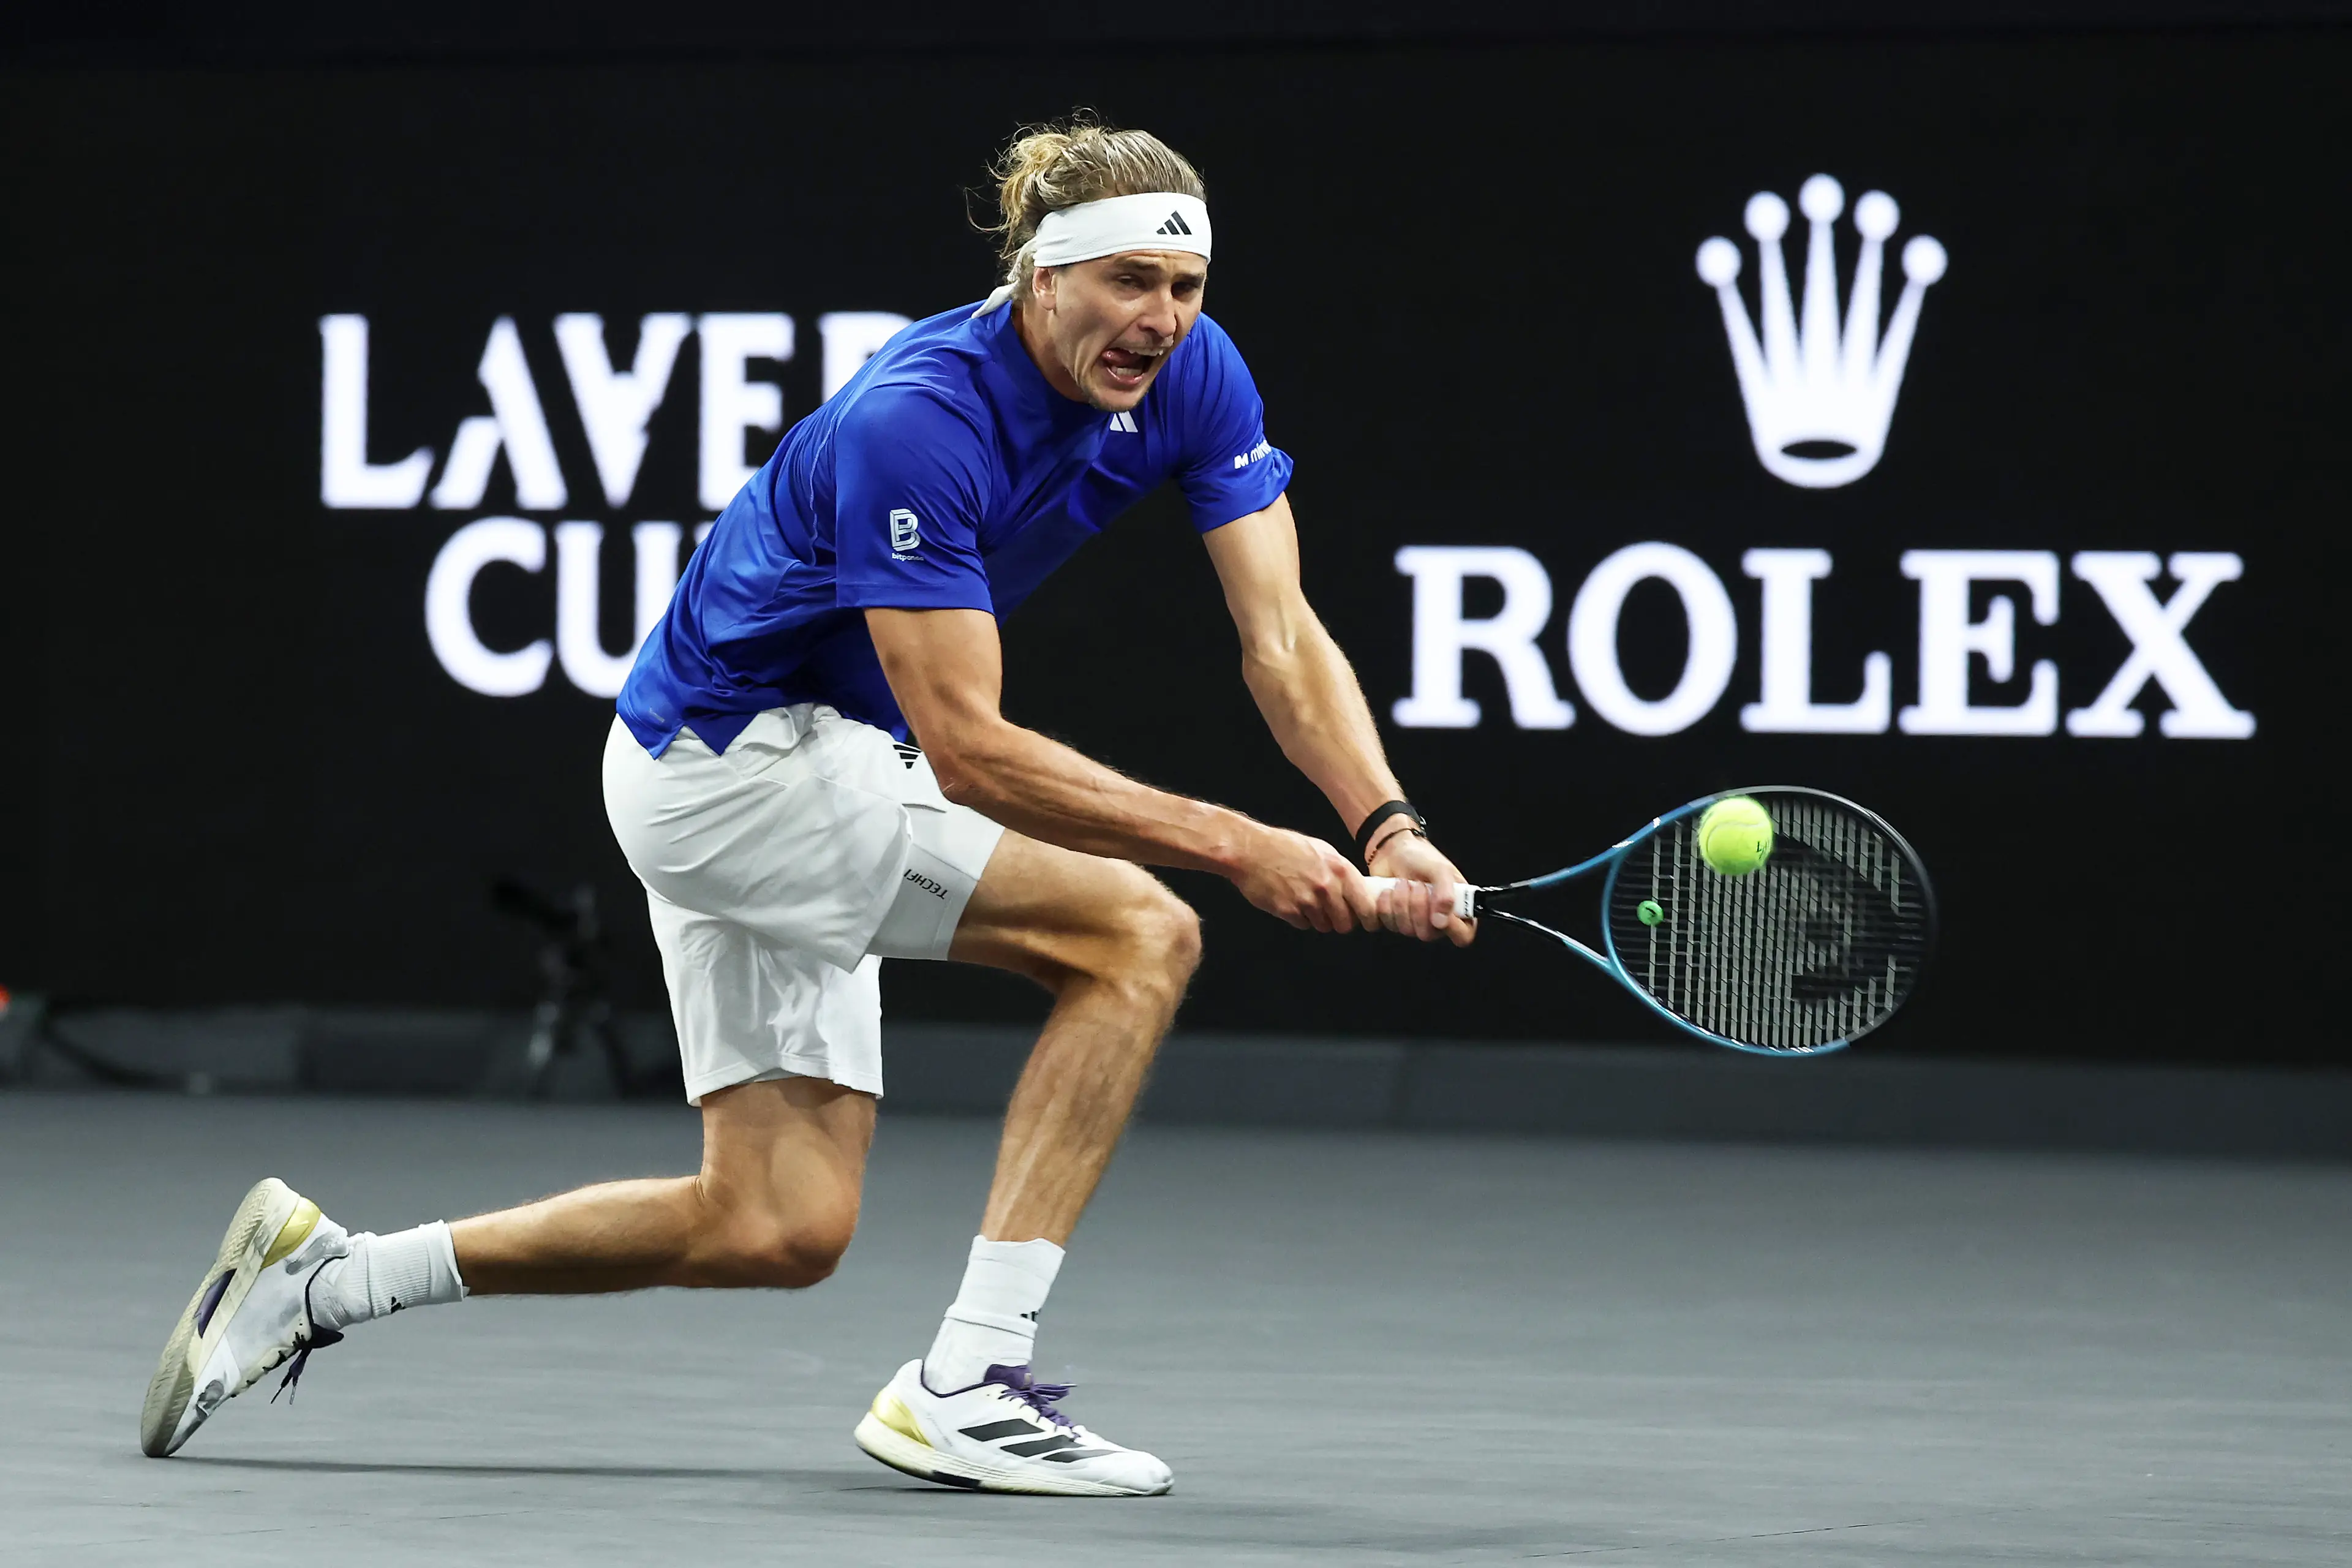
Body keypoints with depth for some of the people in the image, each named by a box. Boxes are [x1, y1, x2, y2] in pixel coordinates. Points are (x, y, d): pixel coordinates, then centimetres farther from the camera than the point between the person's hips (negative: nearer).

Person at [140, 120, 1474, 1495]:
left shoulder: (1197, 377, -8)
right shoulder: (914, 421, -30)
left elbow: (1282, 641, -10)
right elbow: (967, 749, -31)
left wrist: (1389, 828, -26)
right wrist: (1232, 844, -36)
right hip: (725, 755, -9)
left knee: (779, 1229, 7)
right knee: (1137, 931, -20)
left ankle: (323, 1275, 16)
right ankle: (967, 1384, -18)